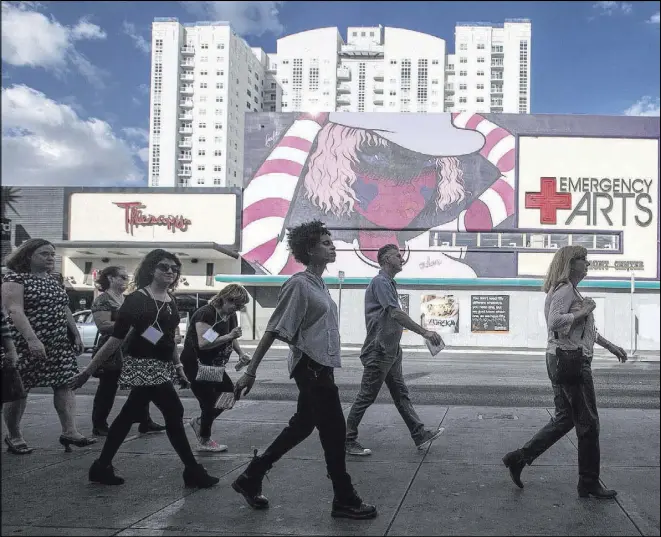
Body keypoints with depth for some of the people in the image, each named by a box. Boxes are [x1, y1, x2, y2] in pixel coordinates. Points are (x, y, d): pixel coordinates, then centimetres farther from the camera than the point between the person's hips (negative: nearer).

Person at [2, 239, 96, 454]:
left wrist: (76, 335, 15)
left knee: (65, 384, -3)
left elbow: (64, 310, 22)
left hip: (59, 344, 7)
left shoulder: (53, 280, 15)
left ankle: (69, 432, -4)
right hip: (26, 344, -7)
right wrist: (32, 339, -29)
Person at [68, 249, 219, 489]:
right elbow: (116, 338, -13)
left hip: (160, 367, 8)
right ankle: (193, 473, 2)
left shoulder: (171, 302, 11)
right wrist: (88, 371, -13)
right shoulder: (136, 299, -13)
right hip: (144, 366, -8)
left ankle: (101, 468, 24)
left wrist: (178, 366, 18)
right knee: (174, 414, -8)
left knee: (129, 416, 14)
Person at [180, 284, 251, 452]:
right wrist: (228, 336, -34)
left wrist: (241, 353, -2)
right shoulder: (206, 314, -23)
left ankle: (199, 422, 24)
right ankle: (204, 441, 14)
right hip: (195, 364, -9)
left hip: (213, 365, 9)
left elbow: (232, 339, 16)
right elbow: (203, 343, -31)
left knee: (230, 393, 6)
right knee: (209, 402, -6)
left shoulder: (231, 316, 2)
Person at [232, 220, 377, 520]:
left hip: (319, 366, 10)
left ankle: (250, 479, 24)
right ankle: (345, 500, 11)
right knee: (334, 430, -2)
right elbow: (274, 330, -18)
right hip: (311, 366, -10)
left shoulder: (319, 284, 12)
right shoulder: (299, 284, -15)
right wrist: (251, 372, -19)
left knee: (302, 426, 15)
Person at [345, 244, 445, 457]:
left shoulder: (389, 283, 16)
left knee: (401, 394, 11)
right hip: (379, 351, -10)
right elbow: (396, 313, -25)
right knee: (366, 397, -2)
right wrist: (424, 332, -27)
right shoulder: (380, 282, -15)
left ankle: (420, 435, 14)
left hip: (391, 351, 10)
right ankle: (348, 441, 6)